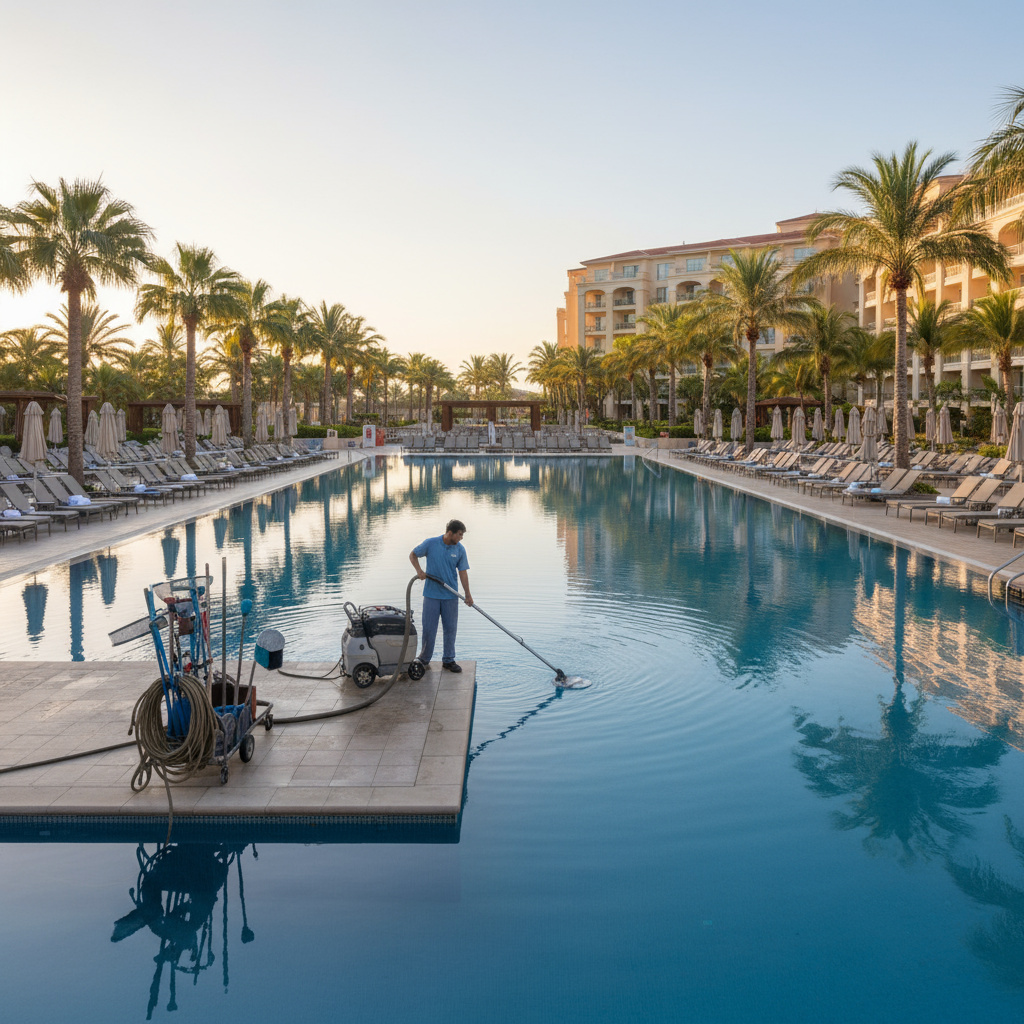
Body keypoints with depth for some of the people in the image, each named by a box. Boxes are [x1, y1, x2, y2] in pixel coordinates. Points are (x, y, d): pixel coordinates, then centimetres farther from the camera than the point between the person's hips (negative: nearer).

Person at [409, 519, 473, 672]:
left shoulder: (460, 549, -2)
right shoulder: (430, 543, -8)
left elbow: (463, 572, 1)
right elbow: (413, 554, 5)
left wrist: (468, 594, -3)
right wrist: (419, 570, -11)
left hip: (450, 595, 2)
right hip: (431, 594, -2)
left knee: (450, 628, 6)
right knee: (429, 628, 4)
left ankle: (448, 660, 17)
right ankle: (424, 659, 19)